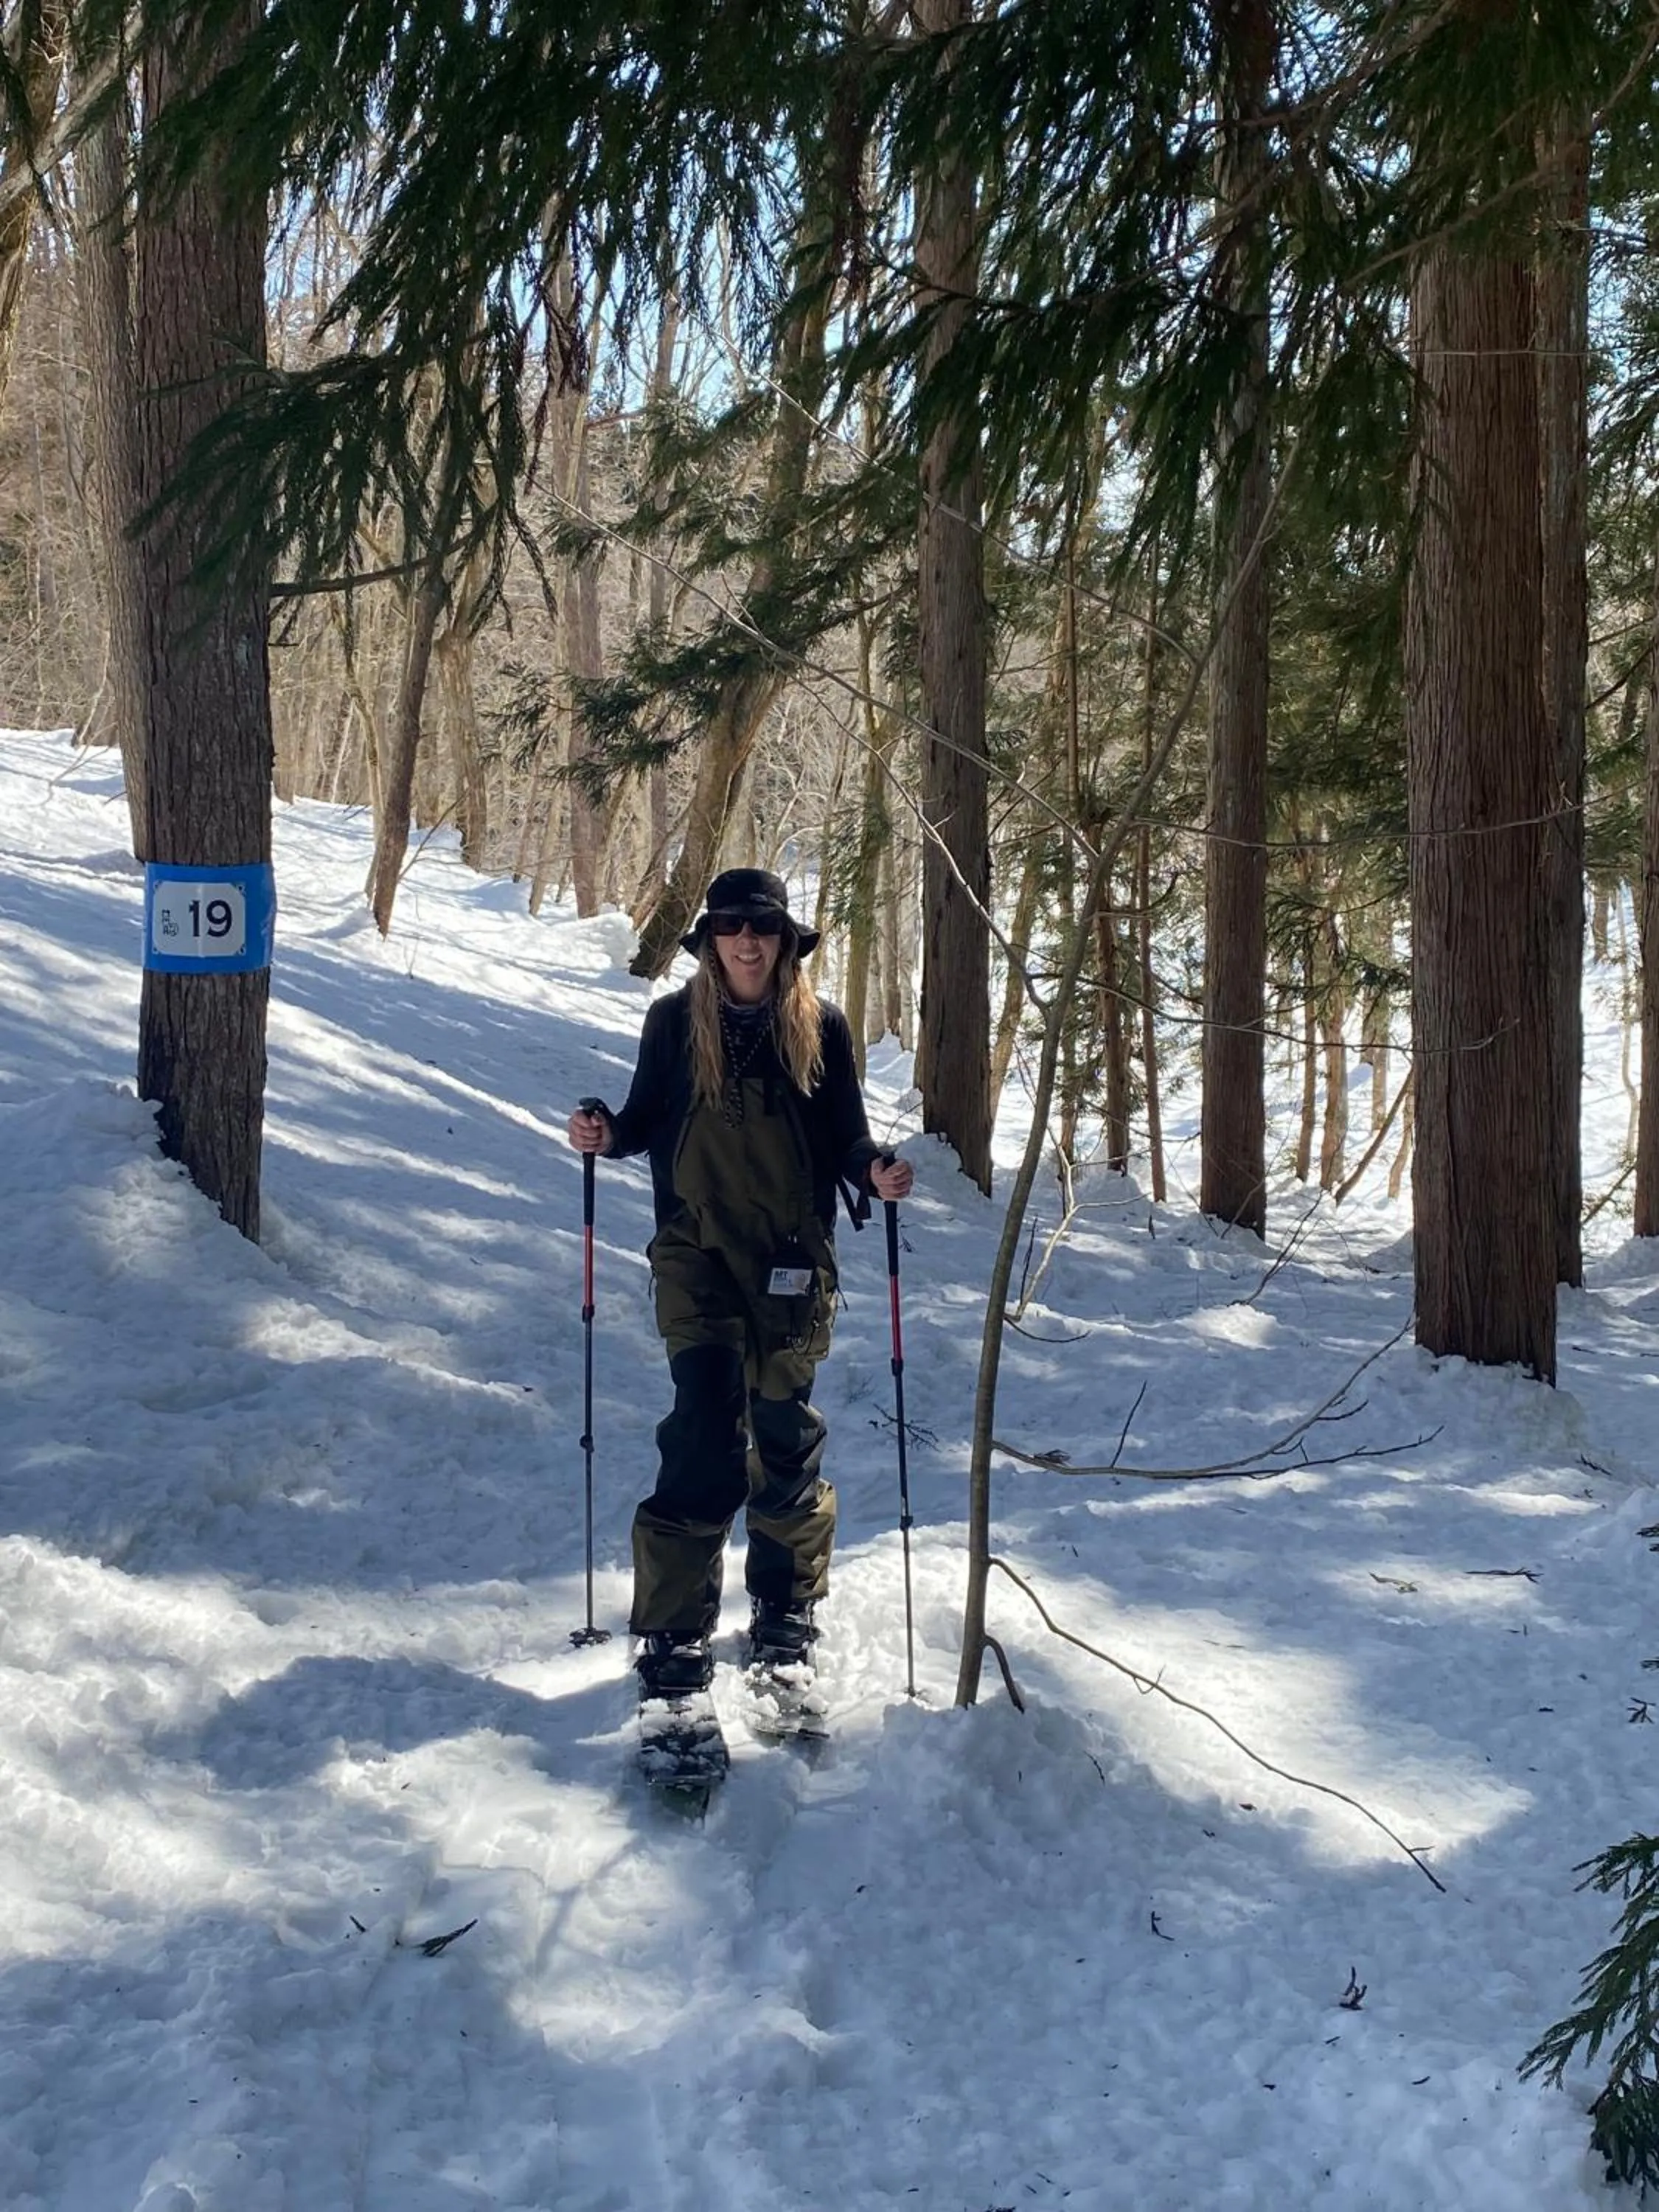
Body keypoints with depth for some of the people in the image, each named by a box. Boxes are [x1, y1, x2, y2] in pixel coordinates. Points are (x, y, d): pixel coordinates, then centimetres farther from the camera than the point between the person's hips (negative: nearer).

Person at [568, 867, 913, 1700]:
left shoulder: (820, 1025, 2)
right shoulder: (674, 1022, 3)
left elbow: (845, 1133, 5)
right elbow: (647, 1120, 12)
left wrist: (873, 1172, -15)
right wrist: (607, 1134, -9)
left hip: (792, 1256, 1)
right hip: (697, 1252, -1)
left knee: (784, 1427, 6)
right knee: (705, 1428, -12)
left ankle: (787, 1606, 25)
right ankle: (673, 1628, -7)